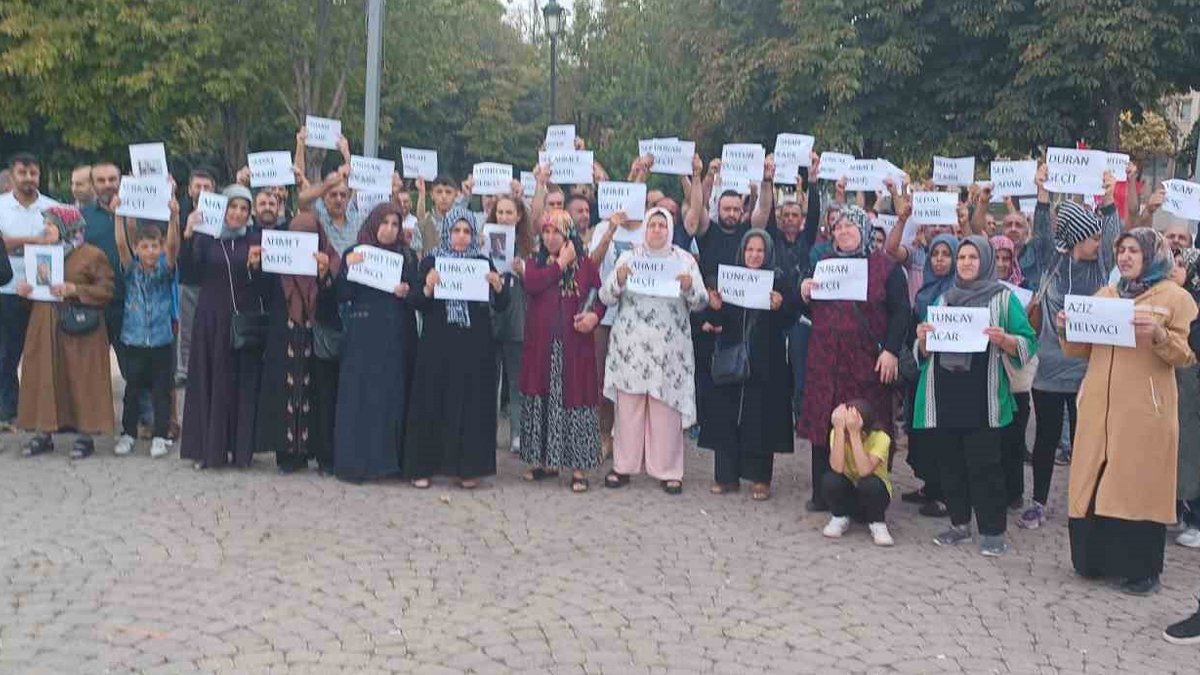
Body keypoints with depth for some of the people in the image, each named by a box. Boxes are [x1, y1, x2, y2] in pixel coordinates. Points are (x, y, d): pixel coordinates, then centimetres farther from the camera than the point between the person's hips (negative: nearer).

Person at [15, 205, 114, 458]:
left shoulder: (92, 255, -5)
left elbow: (106, 291, -9)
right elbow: (35, 283, 21)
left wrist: (75, 290, -20)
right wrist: (25, 289, -1)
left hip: (79, 330, -6)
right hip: (45, 327, 6)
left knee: (81, 379, -1)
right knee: (43, 378, 5)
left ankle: (85, 435, 7)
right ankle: (43, 433, 13)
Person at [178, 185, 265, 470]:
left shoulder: (254, 241, 6)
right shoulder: (205, 238, 6)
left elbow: (264, 283, 0)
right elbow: (187, 270, -9)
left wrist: (255, 265, -19)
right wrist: (187, 235, -19)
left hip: (246, 318, 0)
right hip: (212, 319, 0)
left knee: (243, 383, 1)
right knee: (209, 381, 2)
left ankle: (240, 447, 9)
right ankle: (207, 447, 9)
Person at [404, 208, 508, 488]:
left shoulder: (483, 263, 7)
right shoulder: (430, 262, 5)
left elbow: (500, 306, 5)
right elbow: (415, 302, 1)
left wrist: (499, 286, -15)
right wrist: (427, 288, -19)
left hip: (475, 347, 1)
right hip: (438, 346, -1)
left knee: (473, 404, 3)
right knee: (433, 402, 1)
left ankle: (468, 468, 12)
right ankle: (423, 466, 10)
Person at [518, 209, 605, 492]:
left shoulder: (586, 265, 5)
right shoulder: (535, 262, 10)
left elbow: (600, 297, 5)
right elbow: (531, 284, -11)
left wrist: (594, 315, -16)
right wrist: (561, 263, -8)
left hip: (574, 344, -2)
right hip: (541, 345, 2)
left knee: (575, 399, -2)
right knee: (542, 399, 7)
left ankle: (578, 468, 4)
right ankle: (546, 461, 20)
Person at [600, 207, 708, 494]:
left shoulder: (685, 260, 8)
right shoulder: (628, 257, 8)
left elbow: (701, 302, 2)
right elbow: (606, 297, 3)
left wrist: (690, 287, -18)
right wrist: (619, 279, -16)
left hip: (669, 347, -1)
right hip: (631, 345, 1)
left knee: (667, 409, -1)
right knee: (628, 406, 3)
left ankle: (668, 470, 8)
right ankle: (623, 466, 13)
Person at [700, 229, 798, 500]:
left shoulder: (779, 281, 1)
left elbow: (790, 319, -4)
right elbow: (719, 323, 9)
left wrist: (779, 307, -22)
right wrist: (715, 308, -11)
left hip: (766, 363, -2)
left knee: (761, 417, 1)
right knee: (727, 415, 3)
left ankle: (760, 478, 10)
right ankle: (727, 475, 12)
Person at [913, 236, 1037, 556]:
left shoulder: (1003, 298, 3)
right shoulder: (944, 298, 15)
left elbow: (1028, 342, -1)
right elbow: (926, 351, 18)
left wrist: (1004, 340, -21)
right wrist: (923, 339, -4)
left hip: (982, 398, -4)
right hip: (945, 396, 4)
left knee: (984, 464, -5)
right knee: (950, 461, 7)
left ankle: (992, 531, 4)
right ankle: (959, 523, 18)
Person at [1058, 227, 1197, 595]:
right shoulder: (1104, 295, 16)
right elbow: (1082, 349, 16)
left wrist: (1159, 335, -21)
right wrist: (1066, 330, -3)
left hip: (1144, 411, -4)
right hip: (1099, 407, 5)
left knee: (1139, 483, -2)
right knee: (1094, 480, 6)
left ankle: (1141, 568, 6)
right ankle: (1095, 558, 18)